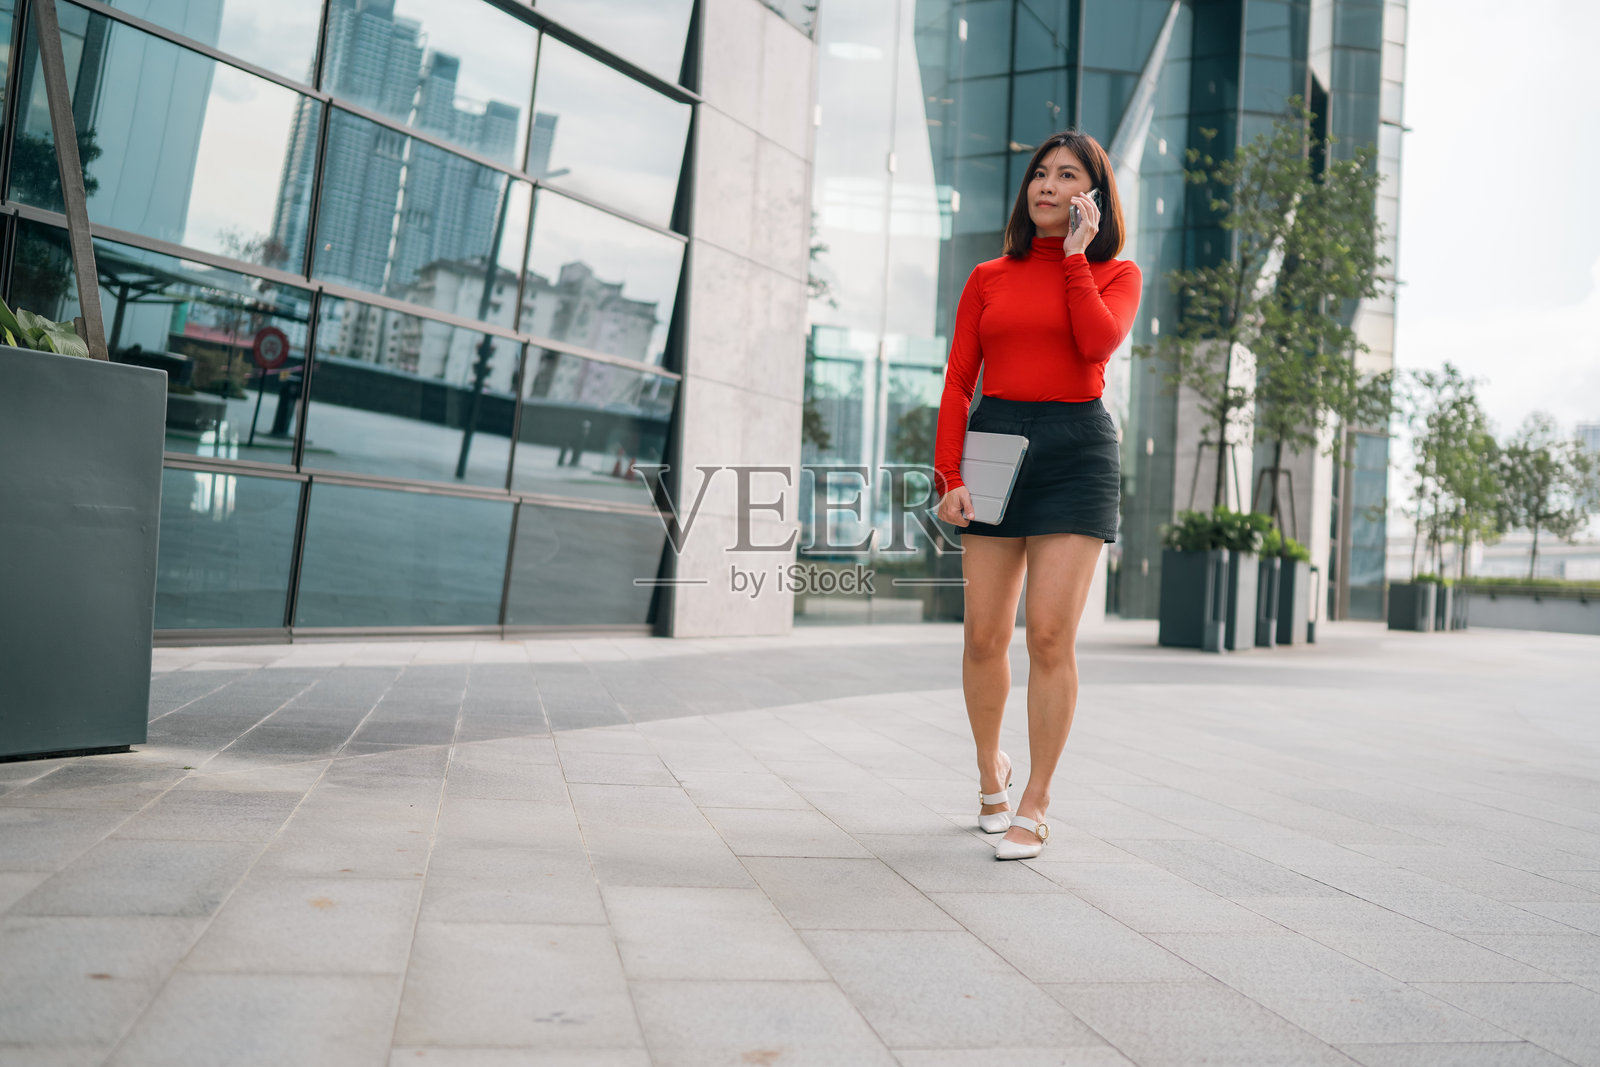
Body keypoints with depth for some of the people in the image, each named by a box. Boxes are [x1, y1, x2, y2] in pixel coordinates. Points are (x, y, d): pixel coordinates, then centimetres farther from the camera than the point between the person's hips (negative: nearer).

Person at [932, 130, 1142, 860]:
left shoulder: (1117, 274, 9)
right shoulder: (987, 279, 13)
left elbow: (1100, 341, -13)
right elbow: (956, 383, 7)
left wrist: (1075, 255, -4)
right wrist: (949, 476, -4)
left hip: (1076, 450, -2)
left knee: (1051, 635, -11)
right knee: (984, 635, 3)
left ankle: (1035, 807, 0)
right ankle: (990, 769, 28)